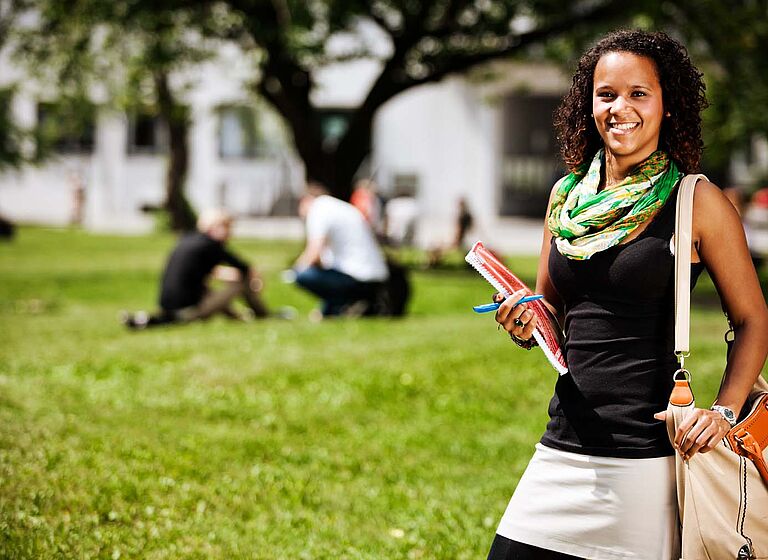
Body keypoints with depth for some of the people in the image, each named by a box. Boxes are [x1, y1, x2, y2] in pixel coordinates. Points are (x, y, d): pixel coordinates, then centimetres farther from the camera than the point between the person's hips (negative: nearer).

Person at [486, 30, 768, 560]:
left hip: (649, 458, -4)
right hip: (565, 449, 5)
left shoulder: (698, 202, -4)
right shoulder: (568, 196, 10)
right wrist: (525, 327, -2)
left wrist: (724, 411, -14)